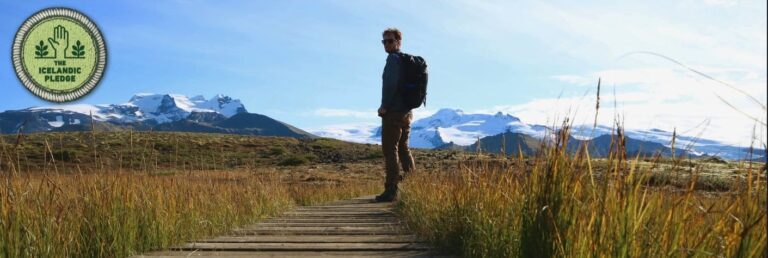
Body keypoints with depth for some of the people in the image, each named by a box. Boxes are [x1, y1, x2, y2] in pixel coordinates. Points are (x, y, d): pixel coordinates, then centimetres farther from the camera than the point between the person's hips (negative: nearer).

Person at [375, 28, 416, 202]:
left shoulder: (393, 58, -10)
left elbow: (391, 84, -20)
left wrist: (384, 107, -14)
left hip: (393, 111, -9)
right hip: (406, 112, 9)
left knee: (390, 150, -7)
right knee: (403, 149, 15)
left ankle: (391, 190, -8)